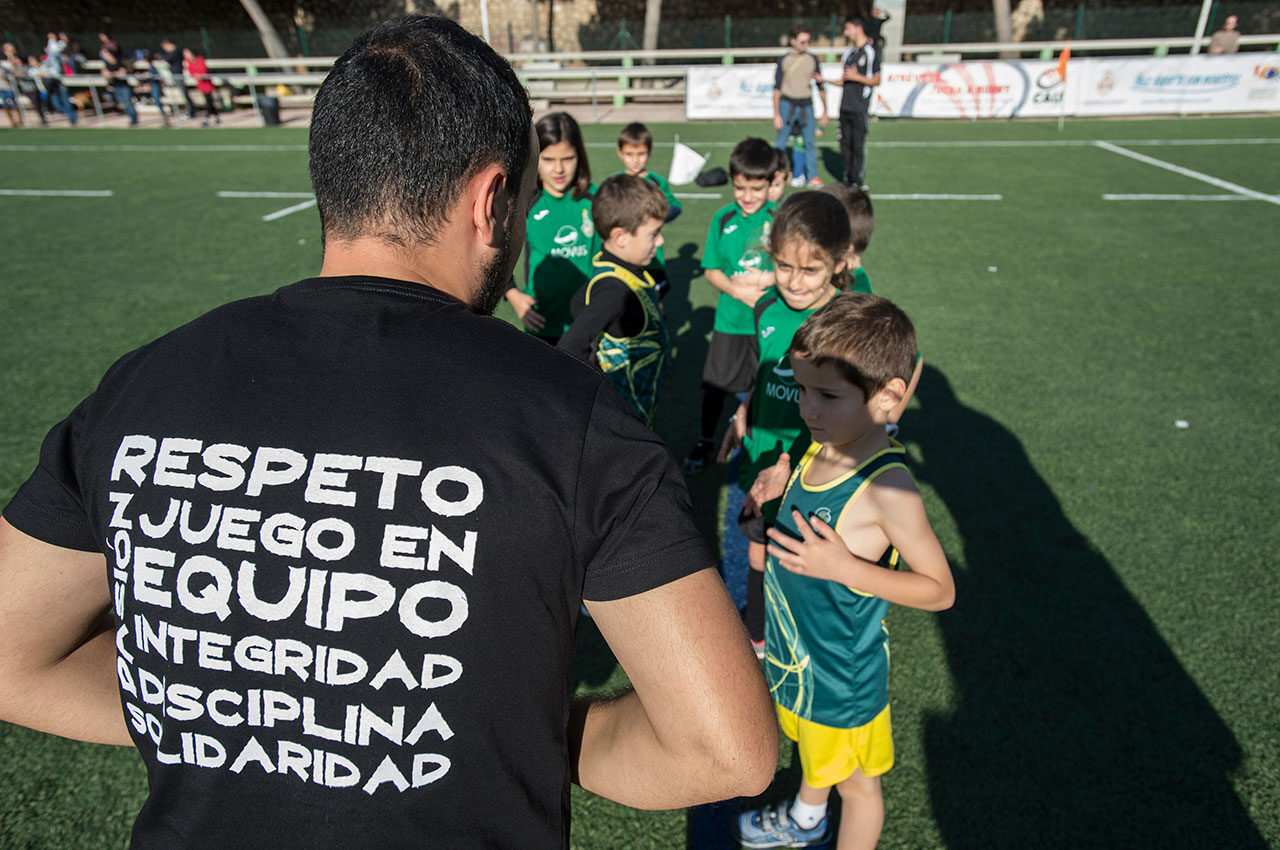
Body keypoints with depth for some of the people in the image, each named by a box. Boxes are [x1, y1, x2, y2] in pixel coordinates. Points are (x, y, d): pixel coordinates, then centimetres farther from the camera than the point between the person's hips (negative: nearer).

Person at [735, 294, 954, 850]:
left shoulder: (887, 487, -31)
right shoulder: (821, 448, -8)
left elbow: (940, 590, -24)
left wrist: (843, 567, -33)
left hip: (843, 672, -7)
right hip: (796, 652, 8)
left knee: (855, 782, 20)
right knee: (815, 747, 34)